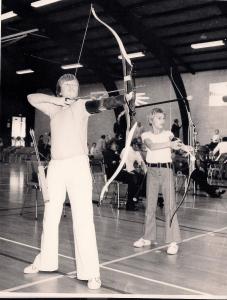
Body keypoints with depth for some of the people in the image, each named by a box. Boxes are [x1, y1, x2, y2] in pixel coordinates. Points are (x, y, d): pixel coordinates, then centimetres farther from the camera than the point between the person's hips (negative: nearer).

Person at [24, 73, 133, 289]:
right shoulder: (54, 108, 17)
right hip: (55, 166, 5)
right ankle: (45, 261, 32)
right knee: (50, 216, 15)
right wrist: (54, 100, 4)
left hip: (77, 165, -5)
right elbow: (31, 98, 20)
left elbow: (102, 104, -16)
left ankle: (91, 272, -6)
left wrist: (124, 98, -36)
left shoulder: (81, 105, 1)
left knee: (83, 218, -10)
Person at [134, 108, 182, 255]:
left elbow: (176, 143, -17)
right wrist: (169, 144, -31)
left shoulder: (168, 133, 3)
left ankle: (173, 241, 0)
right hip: (152, 170, 2)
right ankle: (148, 237, 23)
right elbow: (151, 146, -19)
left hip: (166, 169, -1)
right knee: (150, 205, 10)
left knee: (170, 205, -4)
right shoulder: (146, 135, 2)